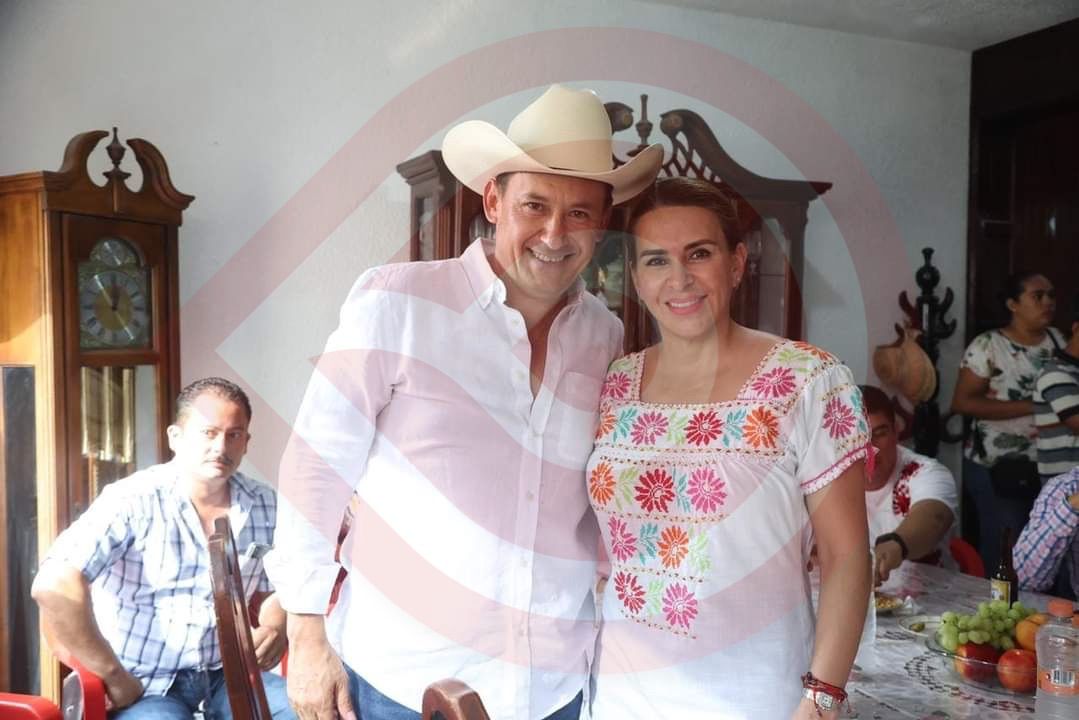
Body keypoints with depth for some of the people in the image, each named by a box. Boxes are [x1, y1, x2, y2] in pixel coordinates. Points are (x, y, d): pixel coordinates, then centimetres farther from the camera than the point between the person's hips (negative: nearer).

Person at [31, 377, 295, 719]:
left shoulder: (265, 506, 2)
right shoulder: (133, 501, -14)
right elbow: (53, 584, -26)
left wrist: (274, 625, -6)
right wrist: (115, 677, -21)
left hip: (223, 677, 5)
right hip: (142, 686, -4)